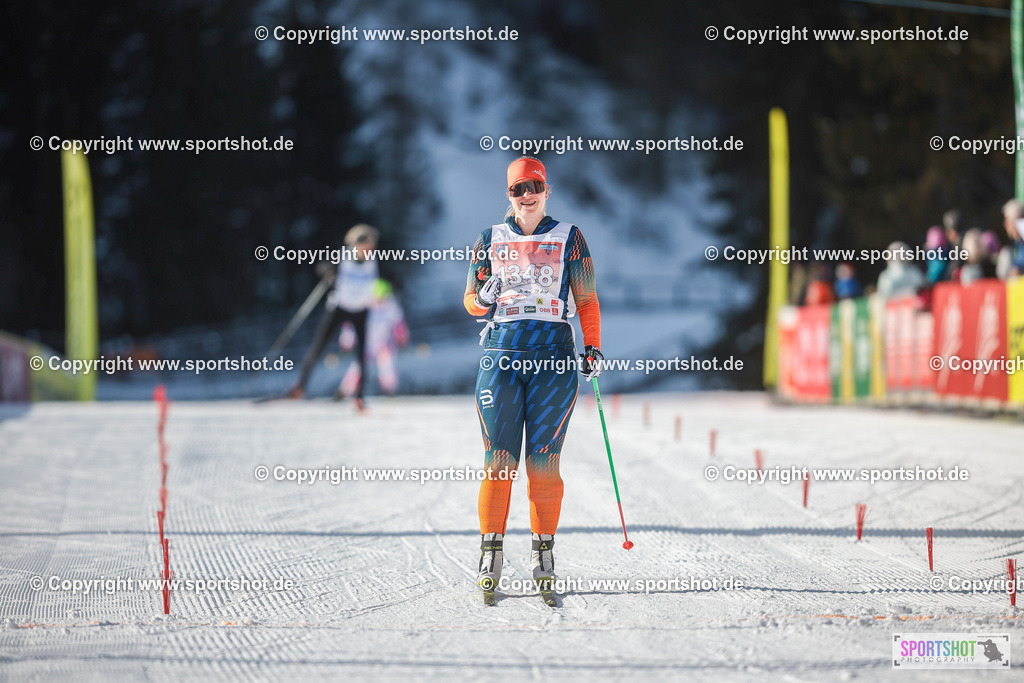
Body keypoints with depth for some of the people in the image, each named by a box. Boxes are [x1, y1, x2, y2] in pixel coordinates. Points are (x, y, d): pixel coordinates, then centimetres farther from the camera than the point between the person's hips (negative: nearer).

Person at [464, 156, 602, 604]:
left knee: (544, 463, -2)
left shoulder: (568, 238, 9)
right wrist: (485, 298, -7)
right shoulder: (491, 240, 11)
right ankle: (490, 555, 0)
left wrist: (592, 348, 0)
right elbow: (470, 298, 16)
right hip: (502, 354, 0)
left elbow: (586, 301, 12)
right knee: (498, 461, -5)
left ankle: (543, 553, 4)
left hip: (554, 357, 0)